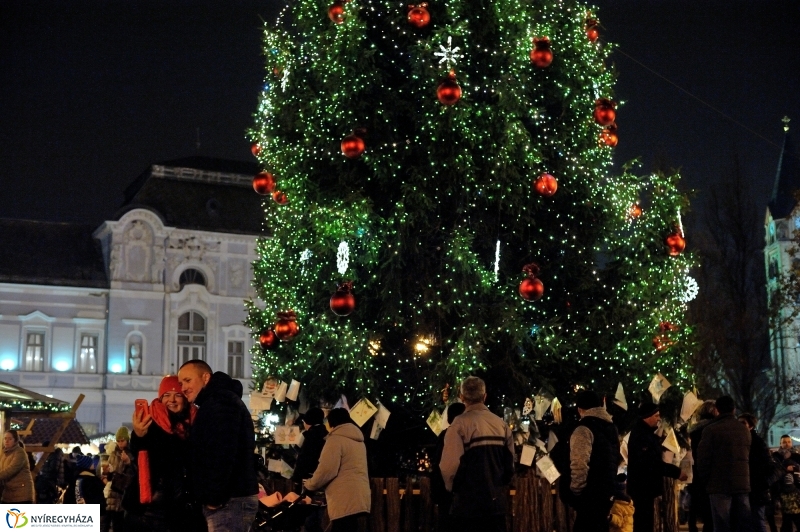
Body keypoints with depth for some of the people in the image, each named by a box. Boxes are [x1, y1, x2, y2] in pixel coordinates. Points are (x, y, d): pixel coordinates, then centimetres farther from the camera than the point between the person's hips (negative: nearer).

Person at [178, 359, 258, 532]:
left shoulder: (220, 403, -12)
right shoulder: (213, 403, 23)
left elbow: (223, 452, -23)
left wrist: (214, 497, -20)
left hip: (230, 501, -11)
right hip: (231, 499, 11)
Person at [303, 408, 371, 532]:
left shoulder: (336, 439, -6)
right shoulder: (358, 440, 21)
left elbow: (327, 471, -14)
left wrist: (309, 485, 3)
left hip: (345, 500, -9)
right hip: (358, 498, 9)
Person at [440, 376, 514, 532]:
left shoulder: (461, 424, -11)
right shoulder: (501, 424, 6)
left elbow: (450, 464, -18)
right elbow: (510, 462, 10)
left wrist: (451, 487, 1)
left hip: (468, 503, -5)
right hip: (497, 501, 5)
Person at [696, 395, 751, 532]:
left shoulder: (711, 430, -6)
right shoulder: (745, 430, 10)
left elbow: (703, 458, -6)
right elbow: (749, 457, 16)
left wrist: (705, 479, 8)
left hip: (720, 484, -5)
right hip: (742, 483, 5)